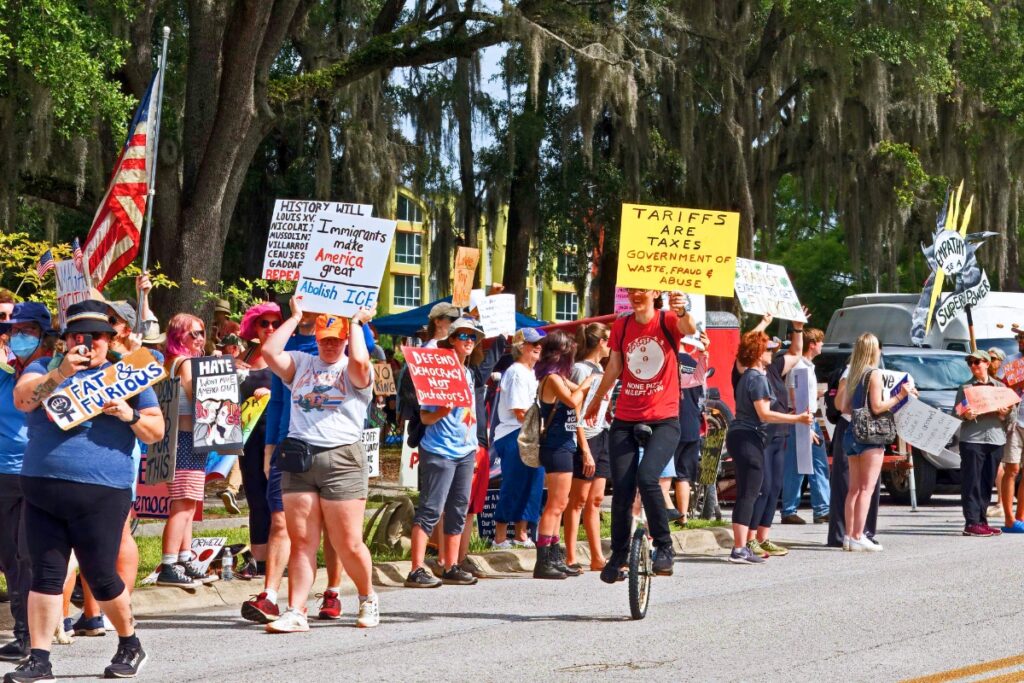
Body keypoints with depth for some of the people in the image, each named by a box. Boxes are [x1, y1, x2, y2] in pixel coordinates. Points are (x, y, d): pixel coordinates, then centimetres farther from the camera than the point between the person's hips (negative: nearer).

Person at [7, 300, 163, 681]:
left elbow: (156, 432, 10)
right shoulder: (44, 369, 13)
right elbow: (23, 400, -8)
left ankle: (130, 645, 22)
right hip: (42, 490, 2)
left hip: (101, 493, -2)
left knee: (100, 577, 1)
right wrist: (61, 373, -22)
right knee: (46, 575, 0)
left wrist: (130, 415, -10)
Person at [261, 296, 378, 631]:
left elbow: (360, 361, -18)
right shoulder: (301, 364, 16)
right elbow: (269, 352, 1)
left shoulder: (353, 372, 5)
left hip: (342, 459, -3)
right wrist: (295, 317, 6)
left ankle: (367, 598, 22)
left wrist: (357, 322, -4)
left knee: (348, 544, 0)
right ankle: (296, 613, -1)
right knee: (301, 542, 0)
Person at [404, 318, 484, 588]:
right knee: (430, 510, -9)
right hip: (440, 451, -8)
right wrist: (440, 413, -30)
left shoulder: (468, 373, 13)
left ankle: (451, 568, 14)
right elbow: (425, 416, -12)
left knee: (458, 511, 9)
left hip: (465, 451, 8)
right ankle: (417, 570, -10)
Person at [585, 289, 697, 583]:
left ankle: (664, 547, -9)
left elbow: (689, 329, -29)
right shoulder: (621, 326, 4)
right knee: (622, 490, 0)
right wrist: (596, 401, 30)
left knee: (647, 478, -24)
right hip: (625, 421, 4)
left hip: (663, 420, -4)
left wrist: (682, 312, -51)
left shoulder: (667, 321, -5)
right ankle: (618, 556, 17)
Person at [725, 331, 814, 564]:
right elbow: (764, 414, -19)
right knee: (748, 494, -10)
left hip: (739, 437, 10)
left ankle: (743, 546, 16)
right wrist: (797, 419, -20)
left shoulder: (747, 376, 16)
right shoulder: (758, 378, -13)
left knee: (747, 494, 14)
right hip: (749, 438, -10)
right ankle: (740, 549, -13)